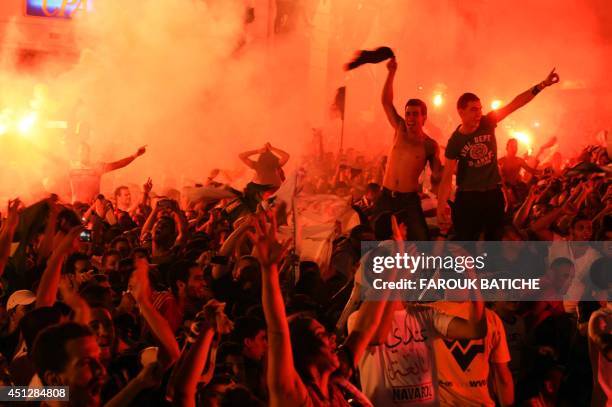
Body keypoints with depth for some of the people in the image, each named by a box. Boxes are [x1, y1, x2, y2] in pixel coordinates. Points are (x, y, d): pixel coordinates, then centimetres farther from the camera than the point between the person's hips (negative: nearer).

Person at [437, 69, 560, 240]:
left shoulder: (487, 122, -6)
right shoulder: (455, 142, -13)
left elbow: (515, 104, -11)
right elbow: (447, 176, -16)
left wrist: (541, 85, -20)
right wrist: (441, 204, -30)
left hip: (493, 193, 4)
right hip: (467, 197, -3)